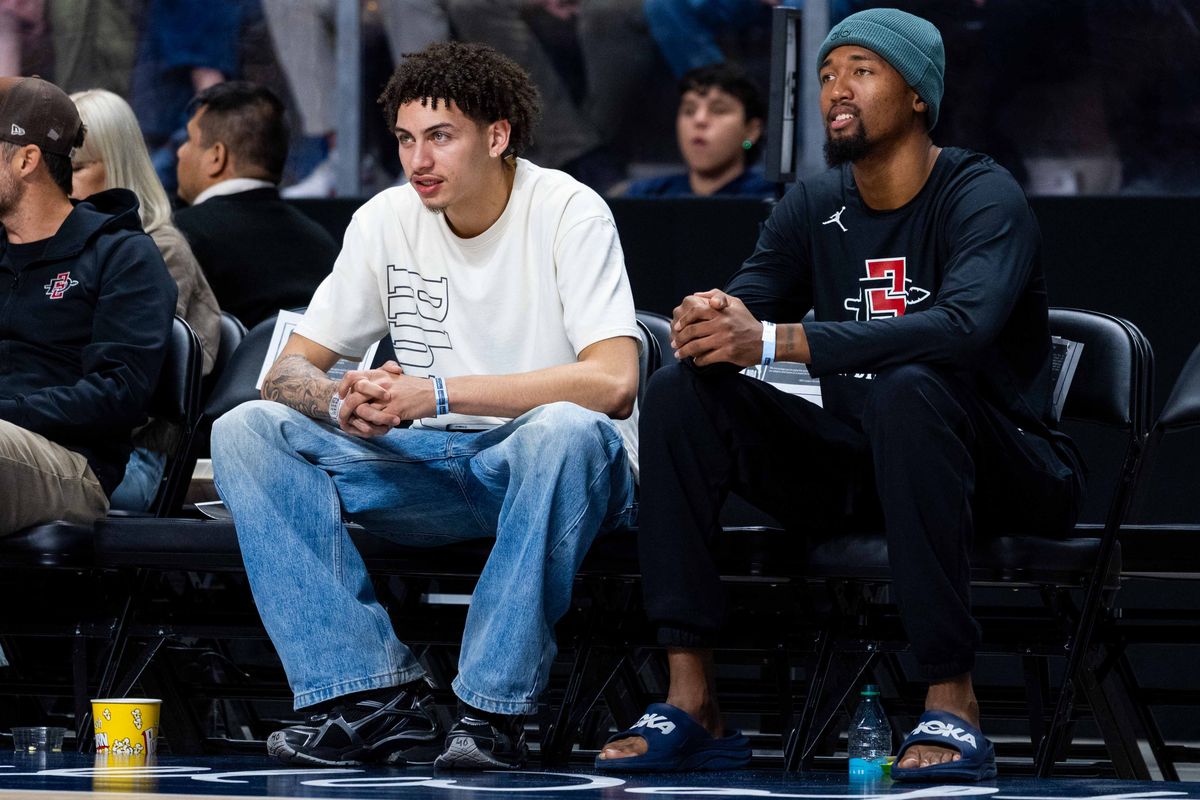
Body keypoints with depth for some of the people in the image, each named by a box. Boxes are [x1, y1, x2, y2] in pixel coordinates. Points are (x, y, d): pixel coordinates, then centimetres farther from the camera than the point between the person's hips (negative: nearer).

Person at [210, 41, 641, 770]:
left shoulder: (570, 213, -10)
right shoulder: (388, 220, 5)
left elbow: (613, 382, -23)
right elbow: (290, 370, 5)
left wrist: (439, 394, -27)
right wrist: (340, 402, -21)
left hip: (550, 467, -5)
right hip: (433, 471, 5)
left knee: (565, 430, -41)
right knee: (246, 431, -15)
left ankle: (495, 710, -32)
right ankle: (380, 694, -25)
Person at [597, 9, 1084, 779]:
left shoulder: (983, 198, -14)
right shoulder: (814, 208, 7)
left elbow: (965, 326, -34)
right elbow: (742, 313, 1)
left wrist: (773, 339, -39)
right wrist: (704, 325, -28)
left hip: (1002, 469, -6)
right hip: (859, 467, 6)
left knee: (907, 391, -38)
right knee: (682, 390, -12)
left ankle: (952, 704, -37)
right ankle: (692, 700, -19)